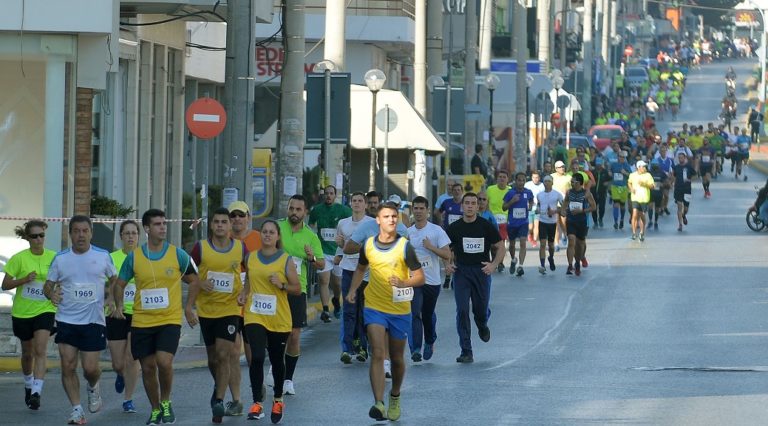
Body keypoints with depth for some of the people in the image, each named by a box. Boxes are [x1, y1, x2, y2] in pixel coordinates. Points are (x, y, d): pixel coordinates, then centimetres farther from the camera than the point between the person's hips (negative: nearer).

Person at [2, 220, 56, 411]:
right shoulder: (19, 258, -8)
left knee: (40, 350, -17)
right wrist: (24, 280, -20)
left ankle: (36, 392, -22)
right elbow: (5, 285, -7)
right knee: (28, 352, 15)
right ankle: (28, 385, 39)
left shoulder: (53, 257, -3)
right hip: (22, 312, 0)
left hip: (45, 310, 0)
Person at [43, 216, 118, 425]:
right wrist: (51, 293, -14)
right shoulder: (60, 258, 3)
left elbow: (114, 279, 16)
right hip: (66, 320, 1)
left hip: (94, 321, -1)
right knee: (68, 366, -5)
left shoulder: (103, 256, 1)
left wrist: (111, 298, -1)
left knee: (90, 368, -5)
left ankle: (93, 387, 30)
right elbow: (48, 285, 9)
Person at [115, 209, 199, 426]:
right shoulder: (134, 257, 1)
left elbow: (194, 281, 11)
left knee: (164, 361, -20)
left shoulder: (178, 255, -2)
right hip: (142, 321, 2)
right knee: (148, 367, 5)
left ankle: (166, 402, 4)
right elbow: (120, 285, 12)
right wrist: (118, 306, 0)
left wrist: (189, 307, 6)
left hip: (170, 320, -2)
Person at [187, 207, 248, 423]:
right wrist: (199, 283, -12)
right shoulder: (201, 247, -3)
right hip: (206, 310, 2)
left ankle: (219, 401, -12)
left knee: (223, 355, -14)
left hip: (230, 309, -2)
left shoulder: (241, 248, -1)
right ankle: (219, 386, 40)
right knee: (212, 358, 13)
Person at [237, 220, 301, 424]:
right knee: (257, 358, -15)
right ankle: (257, 403, -12)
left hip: (279, 319, -1)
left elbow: (297, 289, 0)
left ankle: (278, 401, 32)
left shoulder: (286, 260, -3)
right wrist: (244, 293, 4)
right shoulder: (251, 258, 6)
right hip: (255, 316, 1)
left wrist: (281, 285, -18)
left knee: (277, 360, 11)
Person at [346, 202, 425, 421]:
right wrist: (353, 289, 5)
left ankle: (395, 397, 39)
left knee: (396, 358, 13)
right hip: (374, 308, 1)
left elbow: (420, 277, -8)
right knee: (377, 354, -16)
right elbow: (361, 268, 20)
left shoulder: (404, 246, -8)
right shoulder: (368, 245, 1)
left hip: (400, 310, -1)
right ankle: (379, 404, -25)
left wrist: (404, 283, -28)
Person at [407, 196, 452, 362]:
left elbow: (447, 255, -8)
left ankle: (429, 342, 40)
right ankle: (415, 349, -20)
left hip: (432, 280, -1)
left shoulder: (436, 231, -4)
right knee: (414, 313, -15)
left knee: (428, 315, 14)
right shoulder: (407, 232, 7)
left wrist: (431, 247, -20)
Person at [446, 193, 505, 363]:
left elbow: (500, 247, 4)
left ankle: (482, 326, 45)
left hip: (482, 271, 0)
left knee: (481, 309, 5)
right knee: (462, 311, -9)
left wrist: (494, 264, -13)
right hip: (461, 271, 0)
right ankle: (466, 352, -6)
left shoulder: (486, 226, -1)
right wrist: (447, 264, -9)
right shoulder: (454, 228, 2)